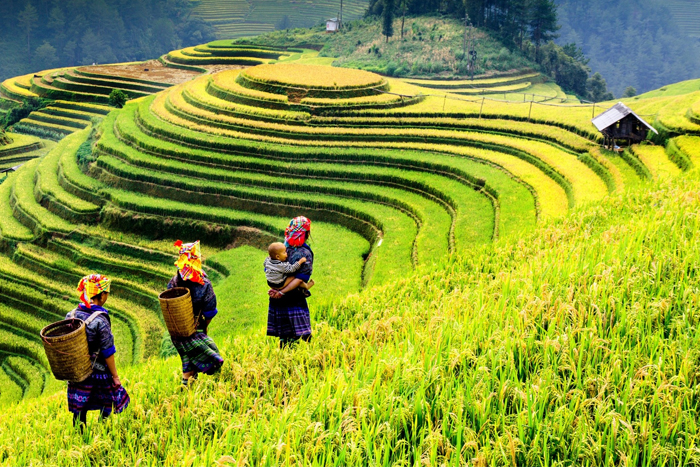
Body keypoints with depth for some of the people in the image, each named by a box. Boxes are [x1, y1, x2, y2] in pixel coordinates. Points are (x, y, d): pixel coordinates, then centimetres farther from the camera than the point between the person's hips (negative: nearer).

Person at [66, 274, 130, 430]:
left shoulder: (71, 315, -2)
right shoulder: (100, 321, -19)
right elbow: (107, 352, -15)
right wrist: (115, 376, -6)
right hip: (98, 372, -5)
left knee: (79, 408, 13)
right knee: (106, 406, 12)